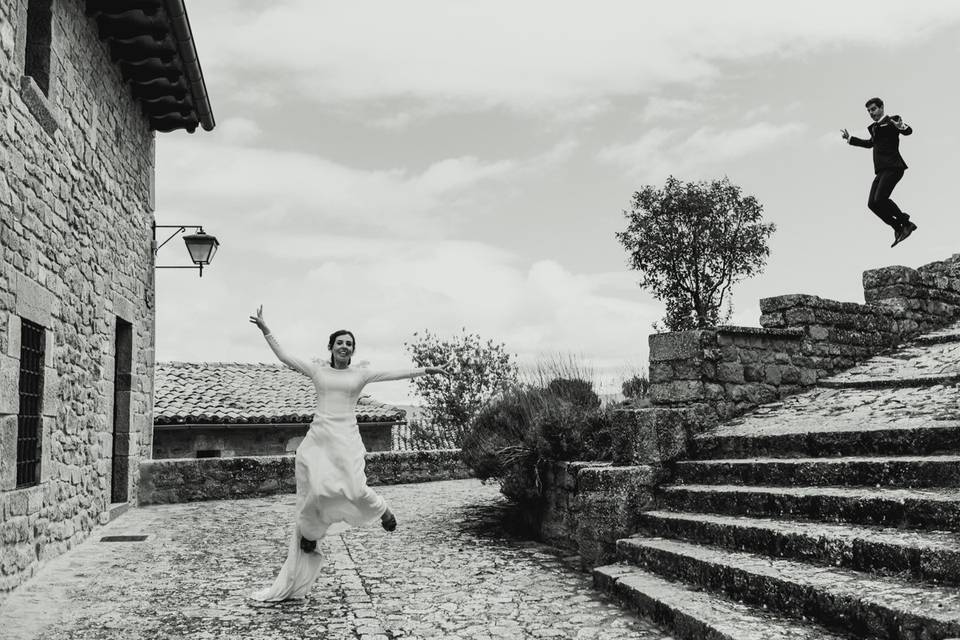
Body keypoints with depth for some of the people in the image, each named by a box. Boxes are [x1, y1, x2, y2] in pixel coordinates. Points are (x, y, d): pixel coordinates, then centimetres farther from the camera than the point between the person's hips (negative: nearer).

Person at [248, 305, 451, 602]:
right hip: (317, 438, 1)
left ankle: (381, 509, 10)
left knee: (355, 489, -22)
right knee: (313, 494, -11)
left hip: (346, 439, -1)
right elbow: (285, 357, 13)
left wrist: (426, 370, -1)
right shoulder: (318, 370, 13)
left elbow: (395, 374, 5)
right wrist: (265, 330, 9)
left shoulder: (360, 373, 11)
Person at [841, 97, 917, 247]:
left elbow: (908, 131, -16)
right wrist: (850, 139, 46)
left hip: (893, 167, -9)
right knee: (872, 204, -4)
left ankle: (905, 223, -8)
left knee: (880, 199, -24)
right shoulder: (875, 127, 25)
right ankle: (899, 228, 3)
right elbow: (870, 143, 43)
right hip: (882, 170, 9)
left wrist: (901, 127, -39)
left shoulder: (891, 121, 0)